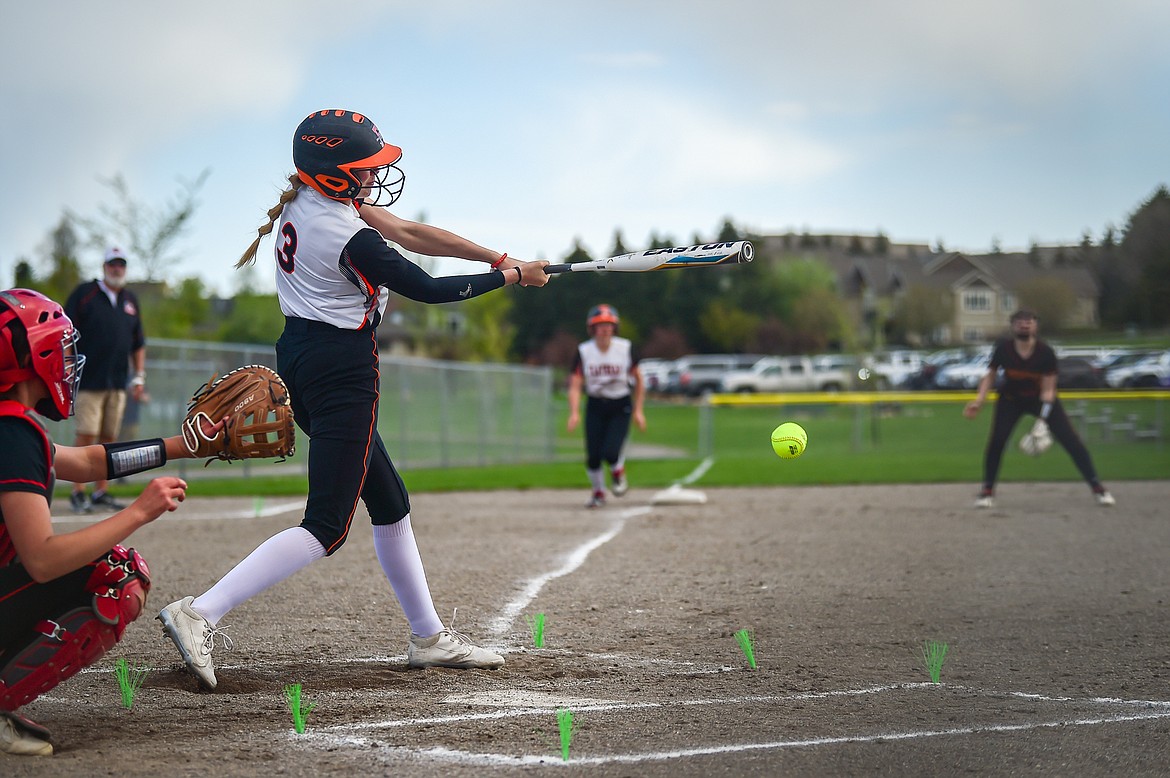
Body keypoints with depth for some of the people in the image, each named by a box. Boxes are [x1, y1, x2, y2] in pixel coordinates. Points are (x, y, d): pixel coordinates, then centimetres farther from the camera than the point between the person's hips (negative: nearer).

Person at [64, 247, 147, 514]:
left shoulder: (130, 300, 15)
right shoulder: (84, 293, 0)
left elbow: (138, 342, 21)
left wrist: (139, 376, 13)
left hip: (118, 382, 5)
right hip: (88, 381, -5)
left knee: (109, 438, 5)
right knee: (86, 435, -10)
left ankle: (101, 492, 11)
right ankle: (78, 492, -4)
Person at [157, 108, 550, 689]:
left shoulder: (308, 198, 5)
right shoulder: (350, 239, -21)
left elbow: (407, 232, 7)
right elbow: (428, 290, -12)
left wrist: (496, 257, 3)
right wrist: (511, 276, 0)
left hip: (297, 360, 10)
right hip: (342, 372, -10)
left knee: (389, 503, 17)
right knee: (327, 527, -9)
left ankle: (429, 637, 24)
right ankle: (201, 614, -19)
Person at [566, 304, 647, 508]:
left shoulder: (625, 348, -9)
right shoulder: (584, 351, -10)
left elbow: (638, 380, 2)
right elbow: (575, 385, -12)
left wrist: (638, 411, -2)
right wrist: (574, 413, -26)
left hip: (620, 406, -1)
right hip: (595, 406, 1)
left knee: (611, 452, -18)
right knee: (592, 456, -4)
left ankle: (618, 472, 18)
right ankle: (598, 492, 23)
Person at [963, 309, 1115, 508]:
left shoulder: (1045, 352, -25)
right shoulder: (1003, 348, -21)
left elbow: (1048, 389, -21)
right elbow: (990, 375, -9)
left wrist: (1043, 418, -34)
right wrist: (979, 400, -24)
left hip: (1041, 399, -1)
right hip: (1011, 399, 1)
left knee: (1070, 439, -10)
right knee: (997, 439, -17)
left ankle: (1097, 487, 0)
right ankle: (987, 490, 2)